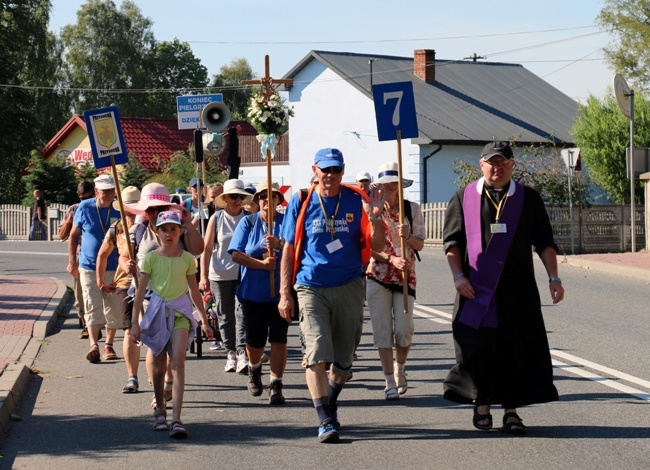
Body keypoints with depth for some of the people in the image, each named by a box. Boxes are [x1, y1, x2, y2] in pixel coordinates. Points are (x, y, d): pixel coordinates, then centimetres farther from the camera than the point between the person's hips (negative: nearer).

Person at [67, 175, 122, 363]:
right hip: (89, 267, -1)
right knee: (93, 307, -11)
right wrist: (72, 260, 3)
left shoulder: (118, 210, -1)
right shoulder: (85, 208, -2)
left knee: (114, 309, 5)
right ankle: (93, 345, -20)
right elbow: (74, 235, 8)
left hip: (114, 268, 1)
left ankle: (109, 345, 18)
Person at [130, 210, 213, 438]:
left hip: (180, 311, 0)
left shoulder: (187, 259, 3)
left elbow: (194, 291, 12)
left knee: (178, 362, -15)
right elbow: (140, 291, -2)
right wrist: (135, 322, -7)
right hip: (157, 311, 0)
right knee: (159, 367, 8)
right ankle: (160, 410, 30)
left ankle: (176, 420, -19)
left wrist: (204, 321, 14)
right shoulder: (151, 258, -2)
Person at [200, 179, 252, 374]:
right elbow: (207, 249, 3)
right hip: (220, 274, 1)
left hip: (244, 273, -1)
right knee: (225, 316, 7)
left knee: (242, 313, -13)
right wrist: (204, 276, -3)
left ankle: (242, 355, -17)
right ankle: (230, 353, 20)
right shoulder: (216, 218, 3)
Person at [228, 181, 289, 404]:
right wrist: (262, 264, -16)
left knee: (278, 339, -6)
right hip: (253, 292, 1)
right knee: (255, 340, 11)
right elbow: (236, 254, -6)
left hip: (281, 291, -1)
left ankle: (276, 386, 1)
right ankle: (254, 369, 42)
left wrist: (279, 243, -29)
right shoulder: (248, 222, 3)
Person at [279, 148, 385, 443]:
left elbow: (376, 247, 1)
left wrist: (374, 217, -17)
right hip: (311, 288, -2)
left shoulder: (357, 201, 3)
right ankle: (325, 422, -9)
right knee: (317, 355, -13)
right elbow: (289, 249, 6)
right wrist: (284, 293, 1)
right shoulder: (301, 202, 2)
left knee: (344, 359, 10)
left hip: (349, 287, 2)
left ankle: (330, 404, 35)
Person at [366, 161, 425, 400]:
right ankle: (390, 382, 3)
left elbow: (420, 245, 3)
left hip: (405, 276, 1)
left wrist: (407, 237, -19)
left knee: (404, 329, -5)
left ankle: (399, 369, 23)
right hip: (378, 275, -1)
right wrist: (391, 259, -18)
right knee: (382, 330, -3)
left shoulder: (412, 209, 4)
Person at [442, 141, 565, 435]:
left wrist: (554, 278, -2)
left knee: (517, 349, -1)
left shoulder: (528, 199, 8)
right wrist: (458, 276, -7)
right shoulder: (464, 198, 6)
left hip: (518, 291, 1)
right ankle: (481, 405, 15)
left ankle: (511, 410, 7)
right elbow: (452, 241, 5)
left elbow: (544, 243, 8)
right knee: (478, 347, 0)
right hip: (476, 289, -1)